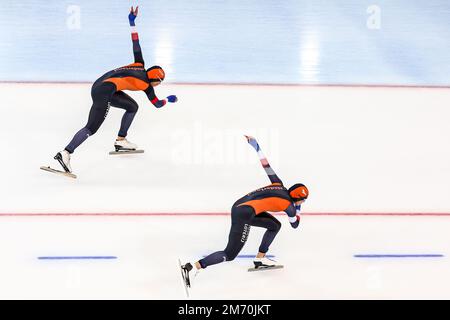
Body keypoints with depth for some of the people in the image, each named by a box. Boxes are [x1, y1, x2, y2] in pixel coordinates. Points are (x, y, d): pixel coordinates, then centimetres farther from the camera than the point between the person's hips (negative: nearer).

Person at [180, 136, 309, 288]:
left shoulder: (279, 186, 16)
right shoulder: (289, 204, 0)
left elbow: (266, 165, 17)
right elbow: (295, 224, 18)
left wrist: (254, 144, 20)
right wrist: (298, 208, 33)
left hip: (239, 206, 9)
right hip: (244, 215, -9)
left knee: (275, 225, 20)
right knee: (229, 255, -5)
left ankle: (260, 259, 24)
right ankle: (192, 267, -16)